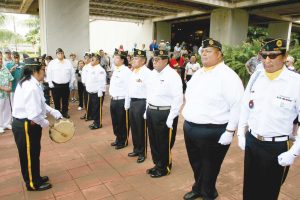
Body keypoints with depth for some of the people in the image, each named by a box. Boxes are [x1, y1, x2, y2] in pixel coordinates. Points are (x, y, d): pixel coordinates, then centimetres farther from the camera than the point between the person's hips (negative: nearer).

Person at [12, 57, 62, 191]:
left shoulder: (29, 83, 5)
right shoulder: (32, 87, -28)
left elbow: (38, 104, 15)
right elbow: (34, 115, -32)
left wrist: (53, 112, 7)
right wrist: (44, 123, -13)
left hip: (27, 124, 10)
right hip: (26, 126, -10)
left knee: (33, 154, 24)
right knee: (29, 156, 10)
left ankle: (35, 178, 43)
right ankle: (33, 184, 30)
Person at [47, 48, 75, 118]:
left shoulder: (68, 62, 6)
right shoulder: (52, 63, 1)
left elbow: (72, 73, 7)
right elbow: (49, 74, 1)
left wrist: (71, 82, 2)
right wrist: (50, 83, -4)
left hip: (66, 85, 2)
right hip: (55, 85, -2)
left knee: (65, 100, 11)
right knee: (56, 100, 6)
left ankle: (65, 113, 24)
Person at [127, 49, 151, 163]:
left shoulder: (147, 72, -14)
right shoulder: (133, 72, 14)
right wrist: (128, 102, 18)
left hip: (141, 103, -8)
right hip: (132, 102, 8)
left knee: (141, 129, 4)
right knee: (134, 128, 17)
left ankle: (143, 153, 20)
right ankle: (136, 149, 34)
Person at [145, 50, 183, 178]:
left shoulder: (172, 75, -16)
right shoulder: (152, 74, 9)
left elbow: (178, 98, -19)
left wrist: (171, 118, -20)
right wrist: (147, 110, 15)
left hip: (165, 114, -8)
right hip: (151, 112, 8)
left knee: (164, 143, 8)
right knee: (154, 141, 19)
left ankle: (164, 168, 29)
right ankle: (157, 164, 39)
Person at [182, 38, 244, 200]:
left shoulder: (227, 76, -15)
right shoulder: (198, 73, 11)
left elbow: (237, 106, -19)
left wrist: (229, 131, -20)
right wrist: (187, 119, 17)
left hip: (213, 131, -7)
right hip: (190, 128, 7)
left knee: (209, 166, 14)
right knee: (195, 163, 24)